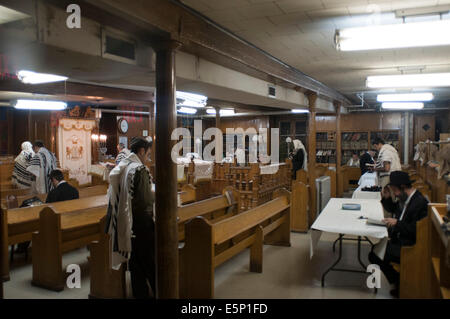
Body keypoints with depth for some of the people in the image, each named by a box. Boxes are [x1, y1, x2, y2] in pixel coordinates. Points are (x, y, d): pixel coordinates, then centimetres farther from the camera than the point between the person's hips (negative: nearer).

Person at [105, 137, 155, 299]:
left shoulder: (119, 169, 7)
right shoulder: (139, 169, -18)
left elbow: (114, 197, 13)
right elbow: (146, 199, -22)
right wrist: (155, 194, -3)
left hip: (123, 223, 7)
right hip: (141, 223, -7)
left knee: (135, 263, 15)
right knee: (150, 263, 4)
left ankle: (140, 294, 24)